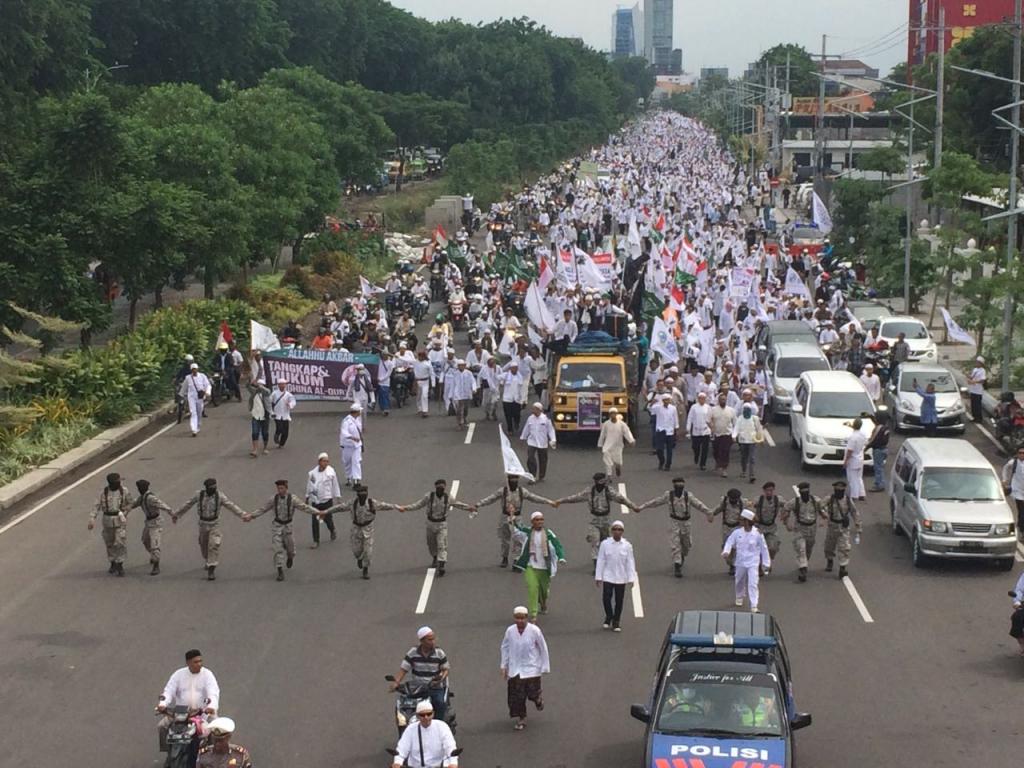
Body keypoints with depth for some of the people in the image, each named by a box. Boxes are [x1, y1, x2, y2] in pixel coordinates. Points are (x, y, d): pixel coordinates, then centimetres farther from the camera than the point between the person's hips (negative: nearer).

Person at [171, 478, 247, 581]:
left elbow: (231, 506, -14)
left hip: (214, 524, -2)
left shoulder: (219, 496, -11)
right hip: (203, 524, 2)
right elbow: (187, 505, 2)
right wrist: (175, 514, 8)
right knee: (204, 545, 16)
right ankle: (208, 561, 46)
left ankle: (211, 570, -14)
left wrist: (243, 515, -22)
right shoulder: (199, 495, -8)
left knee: (214, 545, -15)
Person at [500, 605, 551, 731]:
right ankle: (520, 719, 19)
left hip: (531, 668, -2)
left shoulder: (534, 630, -16)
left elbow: (543, 648, -6)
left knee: (532, 693, 1)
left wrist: (545, 667, -3)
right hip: (515, 669, 2)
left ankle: (539, 697, 39)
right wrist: (504, 666, 6)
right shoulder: (510, 631, -8)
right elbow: (505, 648, 6)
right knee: (516, 696, 1)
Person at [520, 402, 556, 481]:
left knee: (542, 460, 10)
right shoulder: (530, 418, -1)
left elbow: (550, 430, -5)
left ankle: (541, 477, 26)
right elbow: (526, 429, 12)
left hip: (542, 444, -1)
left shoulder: (545, 419, -9)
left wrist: (553, 440, -12)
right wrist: (522, 437, 20)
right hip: (531, 442, 1)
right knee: (530, 458, -12)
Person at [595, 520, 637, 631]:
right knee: (606, 598, -7)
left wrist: (631, 579, -2)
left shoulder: (627, 546, -1)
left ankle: (616, 622, 20)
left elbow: (630, 563, 2)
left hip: (621, 578, 1)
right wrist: (598, 577, -2)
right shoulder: (605, 544, -4)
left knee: (619, 600, 6)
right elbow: (600, 561, -1)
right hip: (608, 577, -1)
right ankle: (608, 617, 20)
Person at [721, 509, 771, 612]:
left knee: (753, 584, -11)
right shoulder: (737, 532, -6)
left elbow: (763, 549, -2)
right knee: (740, 582, 19)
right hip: (740, 562, 3)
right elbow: (729, 542, 0)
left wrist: (766, 563, 2)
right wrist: (726, 552, -21)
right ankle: (739, 598, 45)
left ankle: (754, 606, -9)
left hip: (753, 563, -3)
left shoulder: (757, 534, -11)